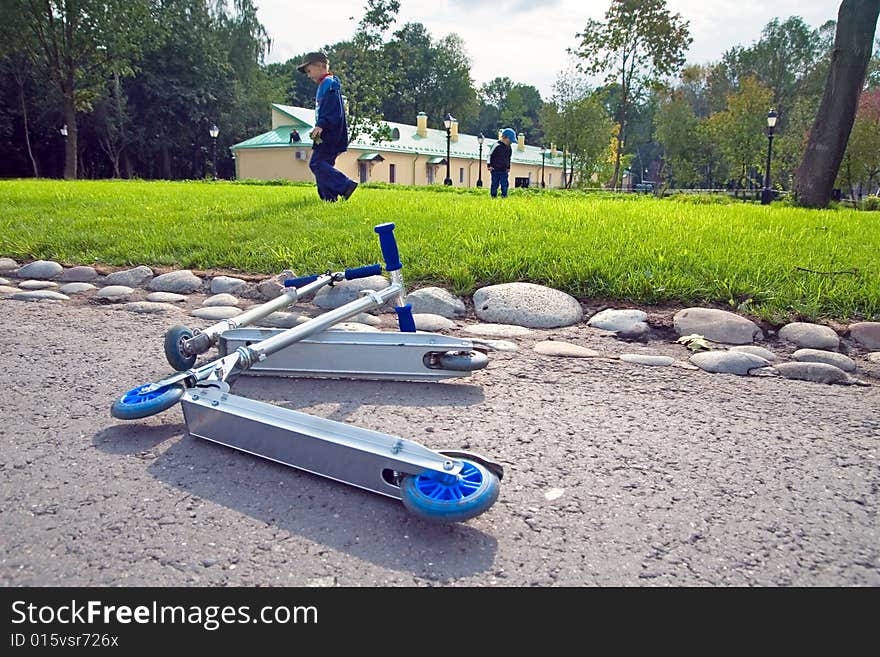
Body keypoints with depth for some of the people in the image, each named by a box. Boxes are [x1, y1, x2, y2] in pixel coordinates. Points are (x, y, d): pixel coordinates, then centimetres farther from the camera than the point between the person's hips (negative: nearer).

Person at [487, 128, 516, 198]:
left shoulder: (509, 149, 9)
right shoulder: (497, 146, -12)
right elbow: (490, 155, -8)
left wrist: (508, 167, 22)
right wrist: (490, 165, -11)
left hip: (504, 170, 6)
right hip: (495, 169, -6)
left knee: (505, 184, 1)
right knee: (495, 184, 0)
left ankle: (504, 196, 7)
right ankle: (493, 196, 9)